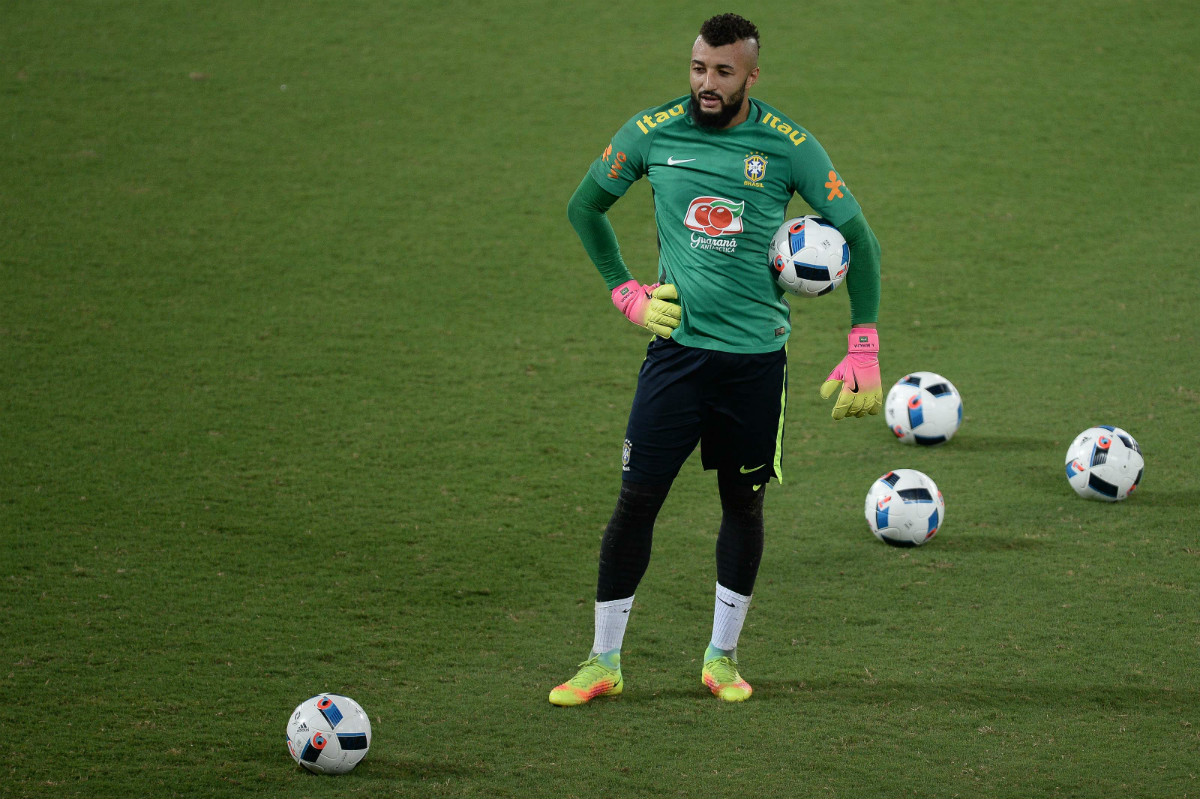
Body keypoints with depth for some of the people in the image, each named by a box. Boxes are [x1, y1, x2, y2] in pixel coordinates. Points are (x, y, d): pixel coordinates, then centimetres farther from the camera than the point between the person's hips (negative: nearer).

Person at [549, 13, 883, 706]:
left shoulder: (788, 146, -6)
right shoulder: (652, 133, -2)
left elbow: (859, 239, 1)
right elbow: (585, 207, 15)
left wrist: (863, 351, -5)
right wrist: (626, 293, 6)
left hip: (757, 355, 0)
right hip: (678, 346, 0)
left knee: (745, 503, 9)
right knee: (637, 498, -3)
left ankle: (723, 656, 24)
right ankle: (604, 662, 8)